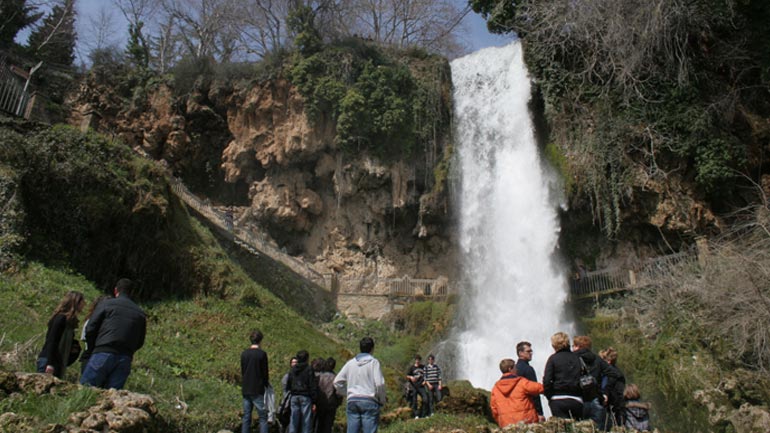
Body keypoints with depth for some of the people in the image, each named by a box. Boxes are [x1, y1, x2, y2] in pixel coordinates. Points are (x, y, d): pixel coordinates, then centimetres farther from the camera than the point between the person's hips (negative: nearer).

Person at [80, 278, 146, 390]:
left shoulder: (106, 304, 6)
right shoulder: (140, 313, 15)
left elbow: (90, 329, 3)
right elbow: (140, 342, 15)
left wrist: (93, 347, 17)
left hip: (104, 353, -3)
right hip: (125, 359, 3)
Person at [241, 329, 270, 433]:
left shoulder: (244, 354, 6)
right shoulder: (262, 354, -10)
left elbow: (242, 372, 13)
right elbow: (265, 373, -7)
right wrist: (266, 384, 11)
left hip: (245, 390, 5)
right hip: (258, 390, -5)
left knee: (246, 418, 9)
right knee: (263, 417, -1)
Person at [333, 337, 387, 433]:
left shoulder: (350, 363, 9)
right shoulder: (373, 362, -3)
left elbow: (337, 381, 10)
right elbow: (379, 383, -10)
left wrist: (342, 392, 28)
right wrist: (382, 400, 5)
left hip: (352, 401, 4)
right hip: (369, 401, -4)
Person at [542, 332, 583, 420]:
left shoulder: (553, 359, -1)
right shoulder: (577, 358, 10)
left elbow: (546, 381, -8)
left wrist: (550, 397, 2)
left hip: (558, 401, -3)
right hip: (577, 400, 3)